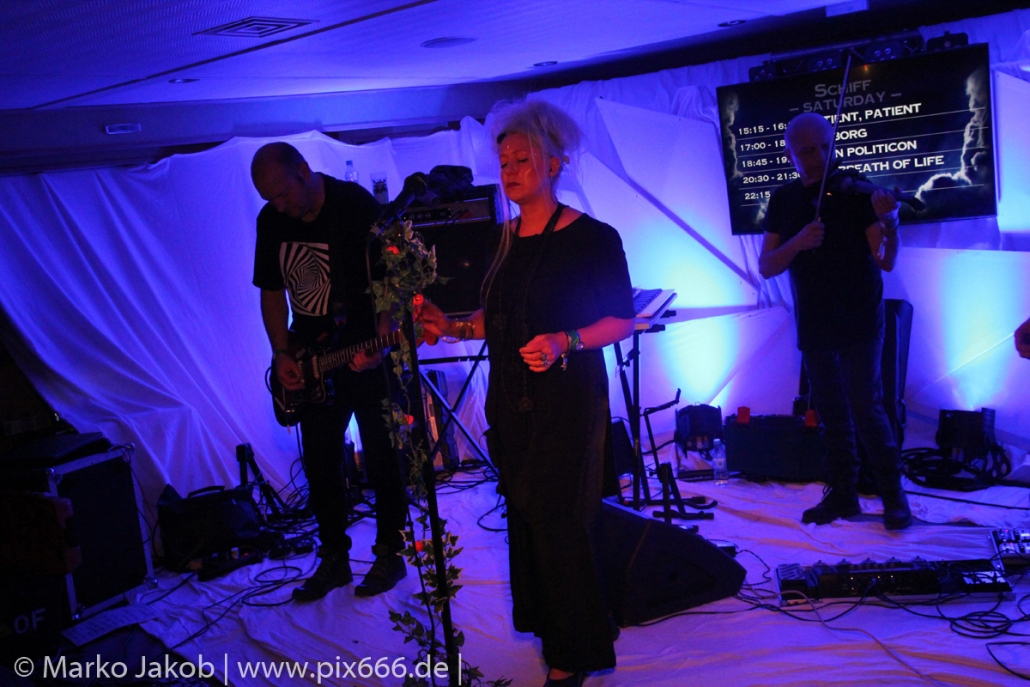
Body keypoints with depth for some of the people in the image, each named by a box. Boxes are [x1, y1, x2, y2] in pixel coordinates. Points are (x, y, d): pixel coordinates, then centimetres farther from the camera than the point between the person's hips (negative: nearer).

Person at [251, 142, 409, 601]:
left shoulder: (357, 205, -14)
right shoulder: (270, 220, 3)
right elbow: (272, 292, 11)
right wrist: (282, 354, 0)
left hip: (367, 354, -5)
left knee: (382, 459, 2)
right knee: (320, 465, 10)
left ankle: (390, 553, 19)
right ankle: (334, 557, 24)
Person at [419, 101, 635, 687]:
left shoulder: (592, 238, -9)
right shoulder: (502, 240, 9)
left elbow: (622, 319, -8)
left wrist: (564, 342, -22)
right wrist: (451, 326, 0)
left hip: (568, 400, -6)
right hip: (510, 400, 6)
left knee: (558, 520, -2)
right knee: (527, 516, 9)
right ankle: (551, 623, 28)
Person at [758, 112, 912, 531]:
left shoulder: (854, 189, -5)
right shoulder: (783, 201, 6)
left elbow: (885, 262, -12)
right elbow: (766, 267, -1)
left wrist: (890, 224, -32)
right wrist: (798, 242, -19)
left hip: (858, 322, -4)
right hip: (813, 324, 4)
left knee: (866, 409, -7)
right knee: (831, 413, 10)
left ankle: (894, 496, 7)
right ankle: (842, 493, 21)